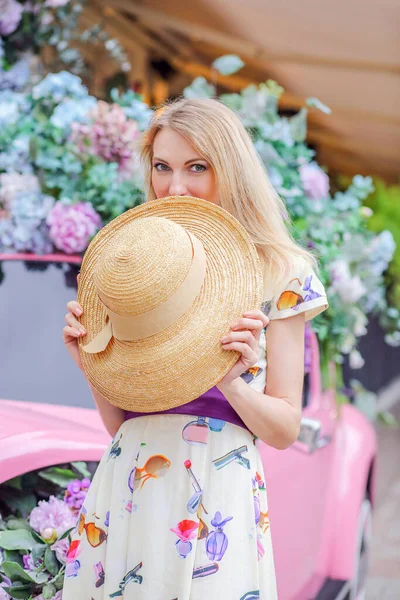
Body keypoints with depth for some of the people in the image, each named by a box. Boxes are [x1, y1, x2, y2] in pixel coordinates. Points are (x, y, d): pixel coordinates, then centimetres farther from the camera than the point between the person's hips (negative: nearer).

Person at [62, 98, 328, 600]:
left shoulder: (279, 274, 0)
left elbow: (285, 430, 0)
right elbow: (117, 423, 11)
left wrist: (232, 383, -18)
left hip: (217, 493, -3)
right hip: (126, 493, 3)